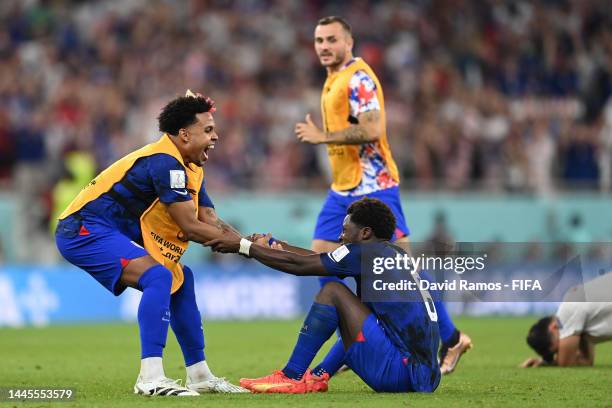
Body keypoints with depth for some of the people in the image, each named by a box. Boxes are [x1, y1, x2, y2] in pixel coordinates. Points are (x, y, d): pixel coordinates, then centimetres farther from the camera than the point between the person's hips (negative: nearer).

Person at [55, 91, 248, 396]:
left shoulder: (191, 168, 12)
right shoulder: (165, 162, -20)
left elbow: (211, 222, 8)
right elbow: (190, 227, -21)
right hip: (84, 230, -11)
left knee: (180, 279, 13)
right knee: (159, 277, -26)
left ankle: (199, 376, 18)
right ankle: (151, 378, -32)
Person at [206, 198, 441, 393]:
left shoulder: (367, 252, -5)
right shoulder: (396, 254, 19)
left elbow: (299, 265, -1)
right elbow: (315, 259, 27)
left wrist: (243, 246, 7)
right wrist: (273, 245, 30)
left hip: (402, 373, -9)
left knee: (332, 291, -3)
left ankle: (292, 377, 0)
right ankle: (318, 376, 24)